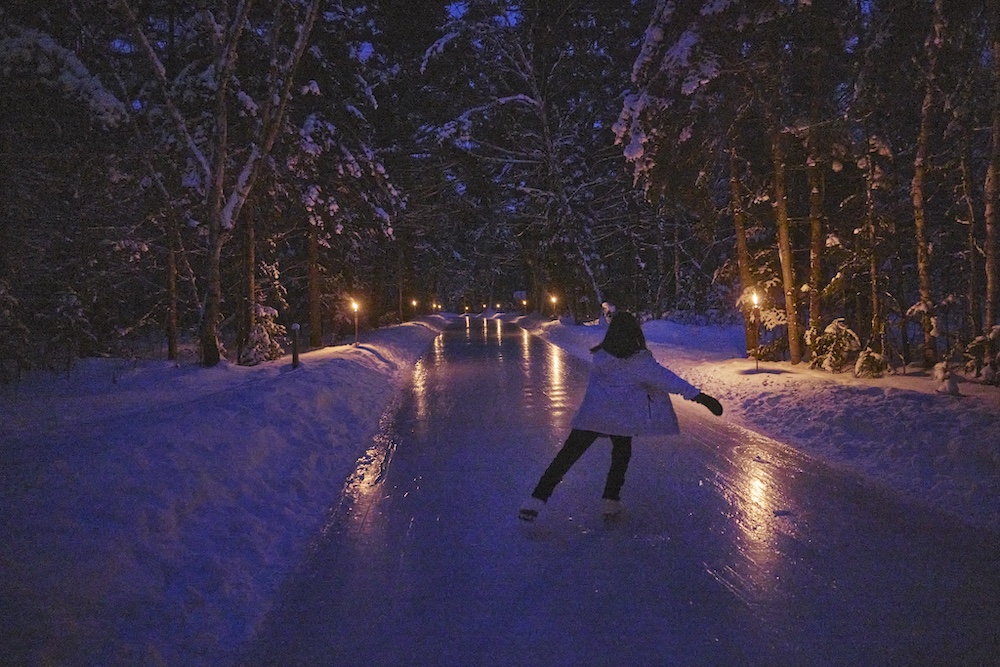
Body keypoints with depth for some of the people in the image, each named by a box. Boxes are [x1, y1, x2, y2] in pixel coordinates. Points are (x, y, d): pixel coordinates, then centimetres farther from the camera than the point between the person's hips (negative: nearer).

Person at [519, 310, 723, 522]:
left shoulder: (600, 358, 0)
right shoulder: (639, 362, -10)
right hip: (621, 419, -2)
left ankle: (537, 500, 1)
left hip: (591, 416, 2)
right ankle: (610, 501, 23)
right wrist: (698, 395, -13)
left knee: (567, 456, 5)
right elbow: (665, 379, -13)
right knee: (621, 455, 25)